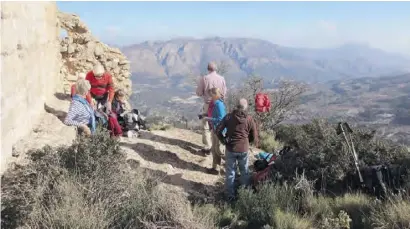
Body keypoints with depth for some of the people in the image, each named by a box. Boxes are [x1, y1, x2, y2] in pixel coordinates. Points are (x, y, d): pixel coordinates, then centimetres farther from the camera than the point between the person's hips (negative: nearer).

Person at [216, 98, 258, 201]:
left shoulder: (229, 116, -7)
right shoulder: (249, 119, -8)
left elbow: (218, 130, -9)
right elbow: (254, 137, -2)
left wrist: (224, 141, 5)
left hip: (230, 149, 0)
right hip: (244, 150, 0)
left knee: (230, 173, 12)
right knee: (244, 172, 19)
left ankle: (230, 195, 20)